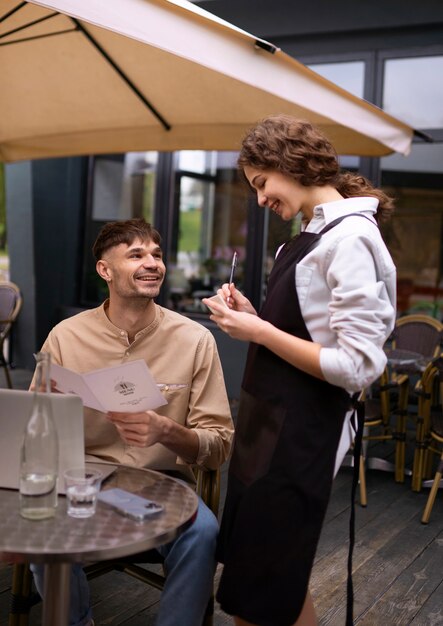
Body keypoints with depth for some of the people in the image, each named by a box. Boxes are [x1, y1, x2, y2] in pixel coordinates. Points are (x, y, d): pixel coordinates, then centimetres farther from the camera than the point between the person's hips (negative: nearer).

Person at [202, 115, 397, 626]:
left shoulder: (350, 239, -19)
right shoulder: (312, 236, 10)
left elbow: (357, 368, -24)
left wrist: (260, 332, -19)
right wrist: (251, 317, 1)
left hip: (300, 436, -9)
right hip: (267, 422, 9)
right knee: (252, 580, 22)